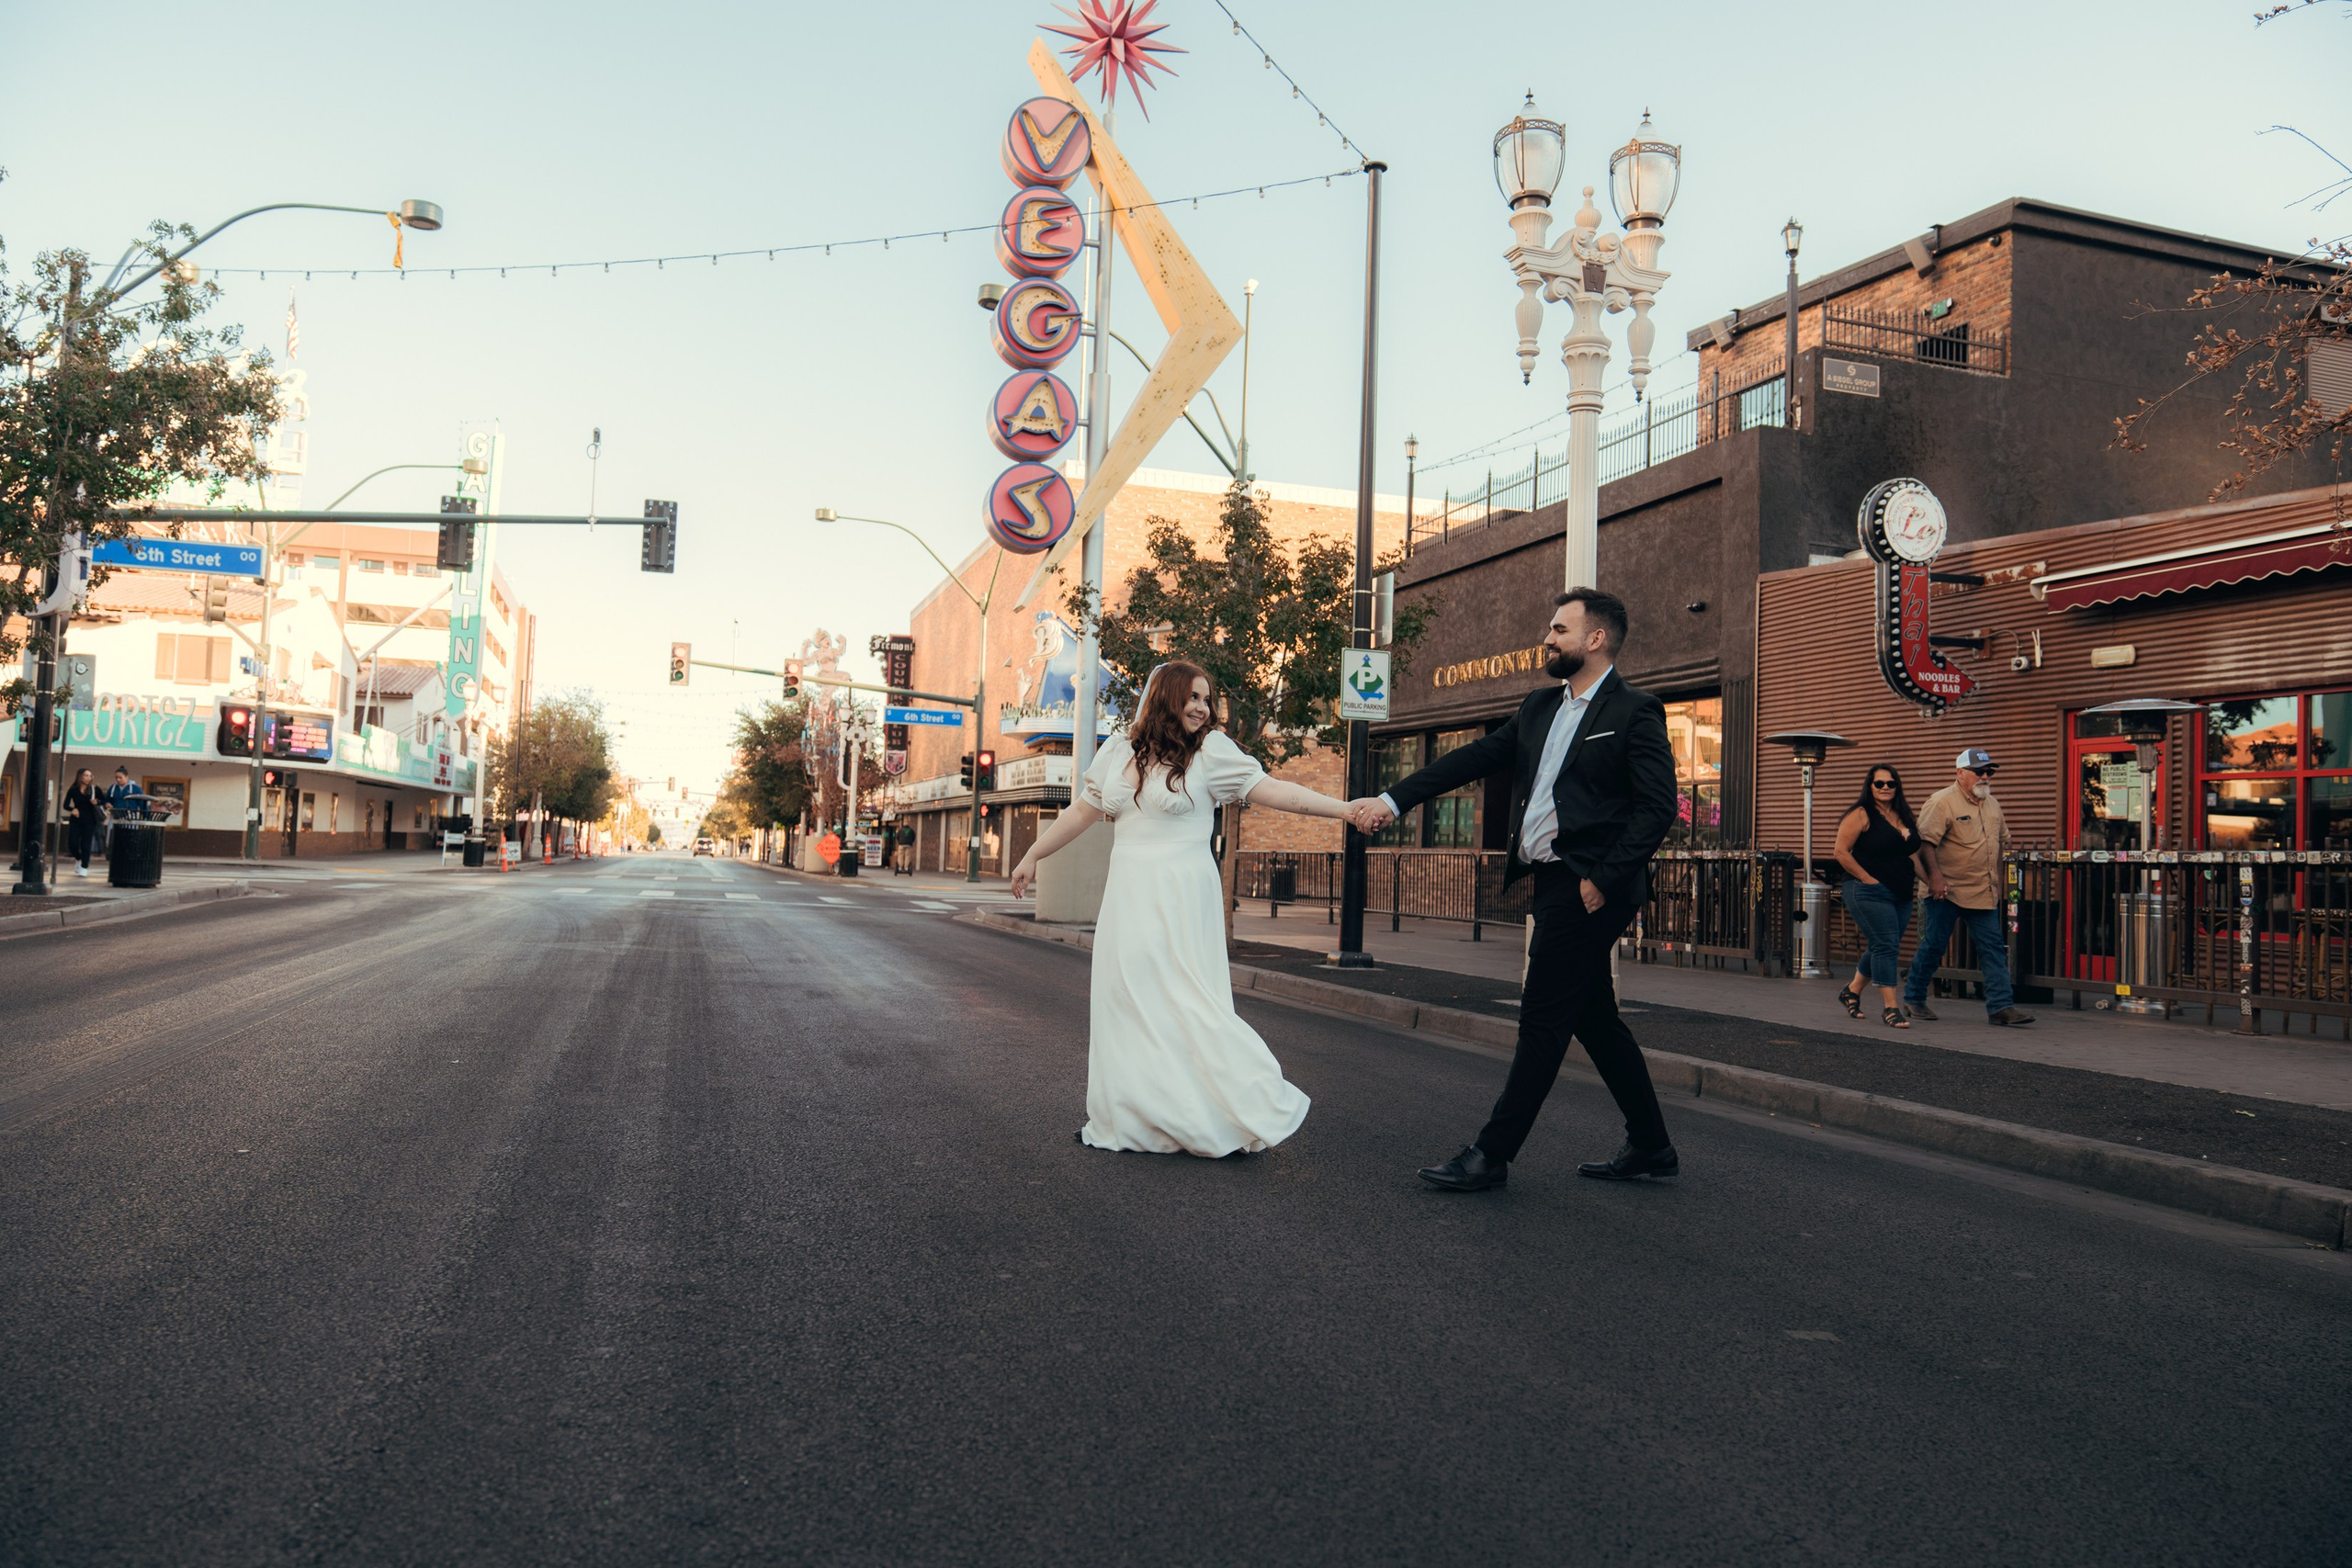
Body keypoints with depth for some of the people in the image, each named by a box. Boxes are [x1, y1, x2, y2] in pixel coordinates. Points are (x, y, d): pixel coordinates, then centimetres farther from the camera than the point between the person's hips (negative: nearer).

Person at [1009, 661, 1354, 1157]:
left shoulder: (1210, 750, -4)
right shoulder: (1119, 750, 8)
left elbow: (1269, 789, -10)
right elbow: (1083, 810, 17)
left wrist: (1344, 809, -20)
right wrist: (1032, 856, 20)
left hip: (1181, 899, -5)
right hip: (1128, 897, 5)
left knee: (1188, 1002, -8)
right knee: (1124, 1000, 7)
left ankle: (1248, 1113, 1)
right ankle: (1127, 1120, 17)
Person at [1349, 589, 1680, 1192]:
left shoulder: (1635, 712, -7)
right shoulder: (1539, 708, 16)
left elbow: (1658, 807, -13)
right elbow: (1475, 758, 12)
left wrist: (1604, 880, -17)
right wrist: (1393, 800, 4)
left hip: (1586, 887, -8)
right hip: (1550, 882, 8)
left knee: (1544, 1020, -4)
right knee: (1594, 1017, 14)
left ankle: (1492, 1154, 3)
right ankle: (1650, 1147, 25)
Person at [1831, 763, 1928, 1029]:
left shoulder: (1905, 817, 14)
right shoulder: (1862, 815, -8)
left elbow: (1913, 852, 23)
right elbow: (1842, 852, -12)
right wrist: (1868, 879, -14)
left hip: (1901, 896, 8)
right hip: (1869, 894, -8)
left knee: (1881, 948, 13)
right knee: (1886, 947, -11)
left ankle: (1851, 993, 31)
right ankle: (1890, 1008, -7)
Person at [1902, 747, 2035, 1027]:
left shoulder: (1992, 805, 15)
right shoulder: (1942, 802, -11)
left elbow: (2001, 841, 26)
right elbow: (1925, 841, -18)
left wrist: (1996, 882, 21)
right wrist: (1935, 875, -26)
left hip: (1984, 893, 7)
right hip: (1947, 890, -7)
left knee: (1994, 948, 0)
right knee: (1933, 946, 1)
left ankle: (2000, 1006, 0)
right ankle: (1913, 999, 15)